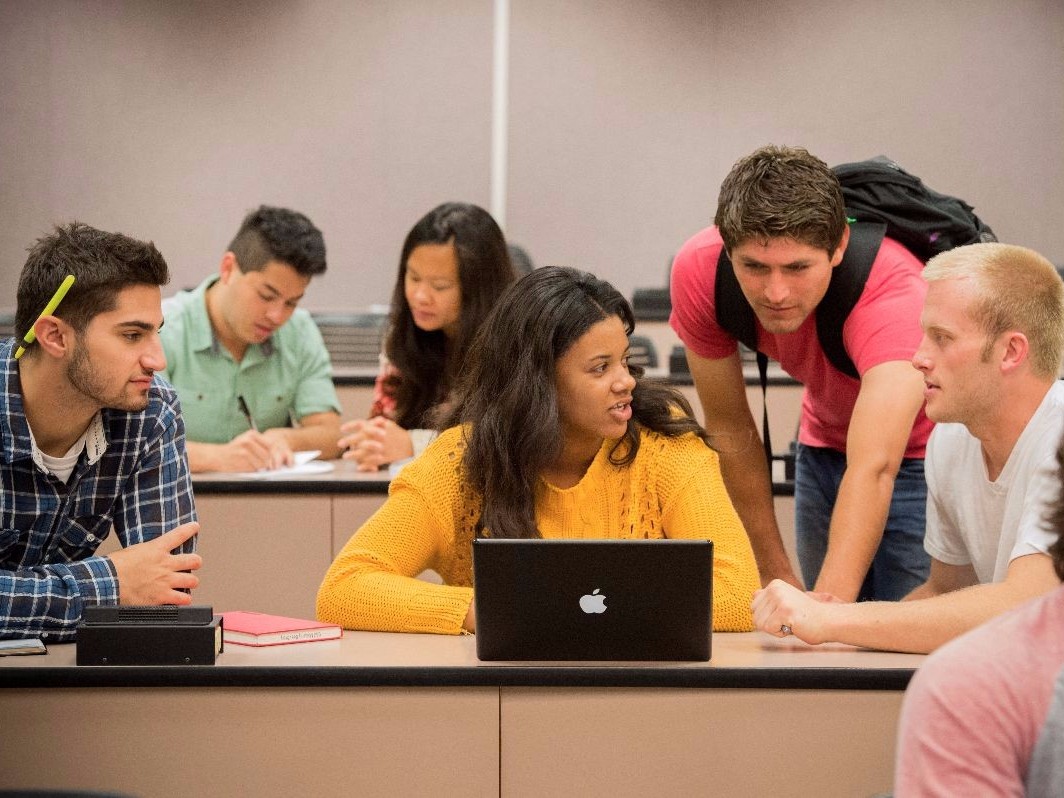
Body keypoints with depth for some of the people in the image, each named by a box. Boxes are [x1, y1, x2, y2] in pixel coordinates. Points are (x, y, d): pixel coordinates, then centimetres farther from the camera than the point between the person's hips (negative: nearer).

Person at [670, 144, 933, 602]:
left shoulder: (893, 291, -39)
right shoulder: (698, 269, -25)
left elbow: (873, 472, -51)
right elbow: (729, 428, -11)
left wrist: (830, 602, -63)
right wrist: (776, 574, -8)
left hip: (919, 449, -4)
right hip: (825, 441, 4)